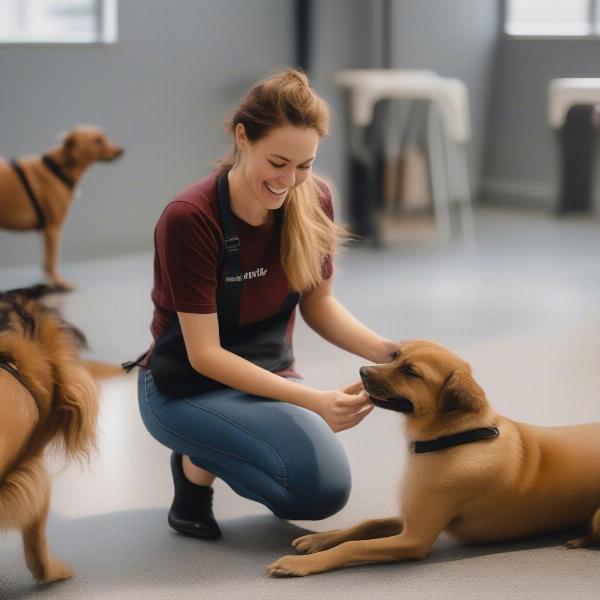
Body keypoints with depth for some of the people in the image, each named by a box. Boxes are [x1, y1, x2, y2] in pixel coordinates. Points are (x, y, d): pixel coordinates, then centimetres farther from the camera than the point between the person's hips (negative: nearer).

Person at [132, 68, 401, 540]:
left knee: (325, 491, -19)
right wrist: (314, 401, -33)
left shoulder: (313, 201, -10)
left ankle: (211, 453, 11)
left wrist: (386, 352, -17)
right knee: (316, 477, -28)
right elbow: (203, 353, -25)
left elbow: (318, 304, 2)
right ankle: (197, 462, 2)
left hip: (268, 375, 6)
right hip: (188, 389, -6)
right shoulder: (189, 219, -26)